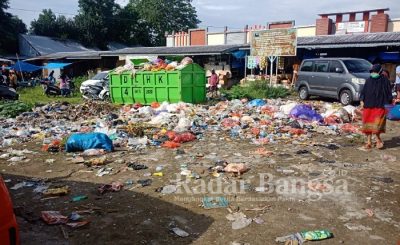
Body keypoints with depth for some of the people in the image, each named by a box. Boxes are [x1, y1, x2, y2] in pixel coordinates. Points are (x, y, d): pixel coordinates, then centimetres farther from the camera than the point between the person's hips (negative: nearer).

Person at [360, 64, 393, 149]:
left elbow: (388, 94, 2)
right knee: (368, 123, 5)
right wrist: (362, 101, 0)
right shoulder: (368, 80, 7)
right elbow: (363, 91, 11)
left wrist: (388, 103, -3)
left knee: (377, 124, -9)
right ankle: (369, 141, 16)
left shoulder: (385, 81, -1)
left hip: (379, 106, -3)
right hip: (368, 106, 3)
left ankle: (378, 140, 14)